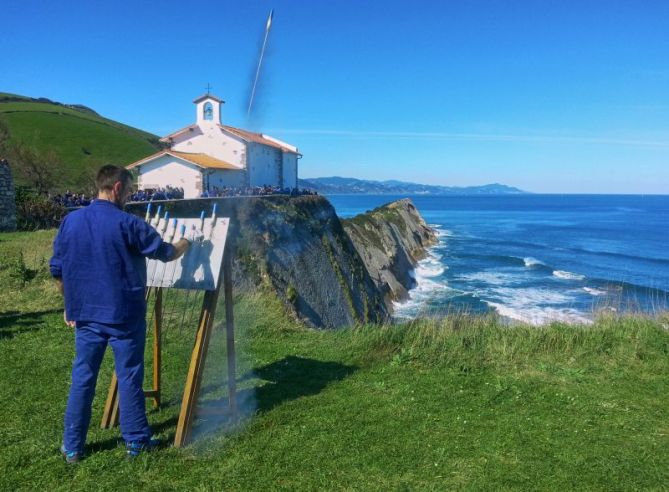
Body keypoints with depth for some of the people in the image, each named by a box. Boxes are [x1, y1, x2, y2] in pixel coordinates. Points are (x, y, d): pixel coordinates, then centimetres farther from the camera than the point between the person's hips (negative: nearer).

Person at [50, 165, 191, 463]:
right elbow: (166, 253, -2)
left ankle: (72, 447, 22)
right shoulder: (128, 224, -13)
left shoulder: (70, 221, 2)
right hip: (124, 314, -4)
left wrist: (71, 304, 20)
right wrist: (184, 245, 19)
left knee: (82, 377, 12)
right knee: (129, 377, 7)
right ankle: (136, 441, 18)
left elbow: (57, 270, 8)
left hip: (85, 314, 5)